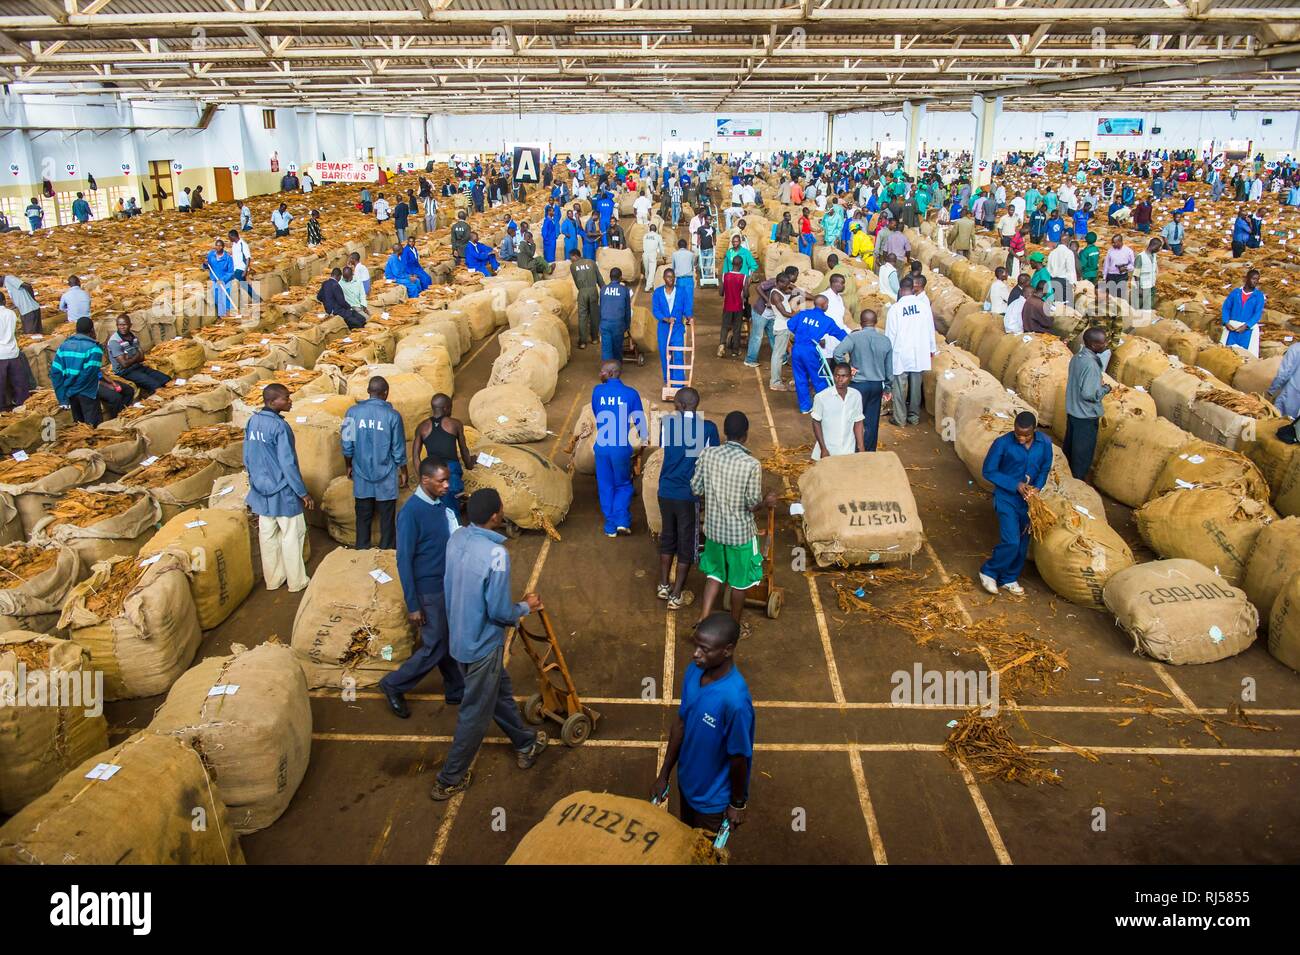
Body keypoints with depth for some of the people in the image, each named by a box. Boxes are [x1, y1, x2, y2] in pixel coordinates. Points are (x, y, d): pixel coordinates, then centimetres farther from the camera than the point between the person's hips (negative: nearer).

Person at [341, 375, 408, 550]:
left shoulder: (353, 412, -6)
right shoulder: (392, 415, -12)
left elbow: (347, 445, 0)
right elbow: (398, 449, -7)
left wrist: (349, 466, 16)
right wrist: (403, 471, 7)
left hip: (361, 474, 2)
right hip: (386, 476, -2)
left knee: (363, 516, 14)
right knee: (387, 517, 9)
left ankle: (362, 550, 21)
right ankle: (387, 550, 17)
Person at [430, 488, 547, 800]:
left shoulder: (457, 538, -6)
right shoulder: (496, 554, -29)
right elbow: (500, 613, -23)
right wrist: (525, 607, -5)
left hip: (460, 636, 8)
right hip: (482, 644, -8)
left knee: (500, 691, 25)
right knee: (475, 713, 10)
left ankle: (526, 745, 45)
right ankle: (449, 780, 24)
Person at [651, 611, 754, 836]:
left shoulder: (735, 699, -38)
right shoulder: (694, 671, -16)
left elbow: (739, 758, -23)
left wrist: (738, 803, -9)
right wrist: (664, 775, 5)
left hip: (714, 796, -6)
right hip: (687, 780, 6)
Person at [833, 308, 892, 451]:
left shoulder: (854, 337, -13)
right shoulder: (885, 340, 1)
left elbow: (838, 352, -29)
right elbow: (889, 368, 7)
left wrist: (848, 367, -14)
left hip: (858, 384, -4)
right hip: (877, 385, 4)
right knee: (872, 422, 12)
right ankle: (870, 453, 21)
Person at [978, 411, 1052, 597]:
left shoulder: (1045, 443, -9)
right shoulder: (1002, 444, -20)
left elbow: (1045, 468, 7)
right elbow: (988, 471, -12)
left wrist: (1037, 487, -12)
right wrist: (1015, 485, -18)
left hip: (1028, 499, 5)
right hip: (1006, 498, -5)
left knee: (1023, 542, 13)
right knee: (1011, 542, -13)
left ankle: (1009, 578, 32)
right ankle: (989, 571, 11)